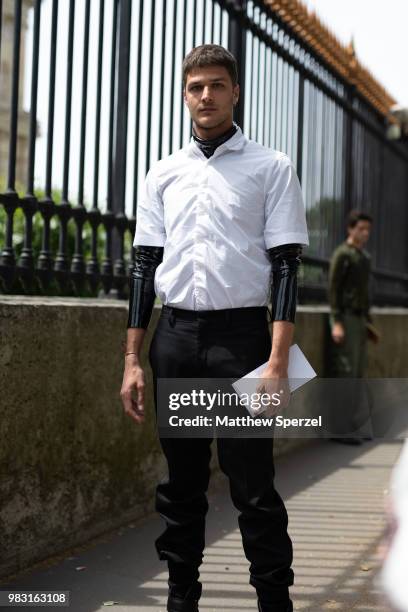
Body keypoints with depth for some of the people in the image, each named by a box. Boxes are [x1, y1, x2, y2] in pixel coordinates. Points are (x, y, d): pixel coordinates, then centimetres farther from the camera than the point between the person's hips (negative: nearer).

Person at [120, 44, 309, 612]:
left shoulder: (270, 167, 1)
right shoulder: (163, 174, 11)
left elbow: (286, 266, -4)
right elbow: (145, 267, 11)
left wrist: (278, 361, -14)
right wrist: (133, 360, 6)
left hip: (240, 333, -4)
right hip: (174, 336, 4)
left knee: (254, 487, -3)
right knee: (181, 485, 11)